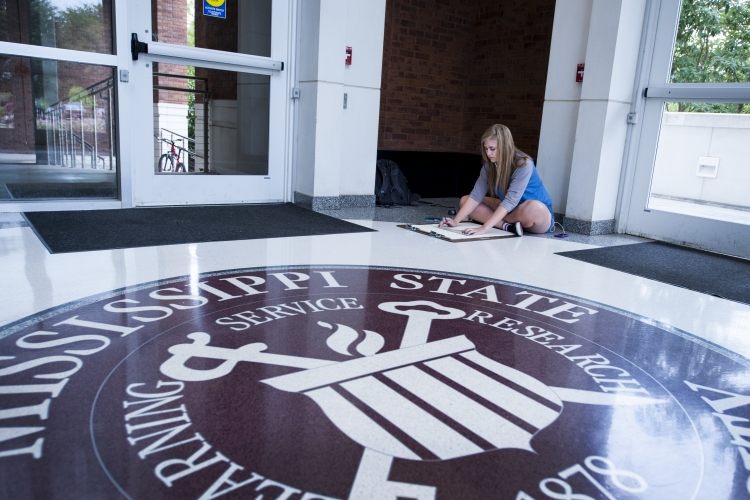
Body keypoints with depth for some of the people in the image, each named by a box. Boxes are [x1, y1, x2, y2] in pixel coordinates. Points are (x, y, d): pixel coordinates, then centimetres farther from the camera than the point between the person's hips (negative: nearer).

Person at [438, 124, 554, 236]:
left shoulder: (524, 164, -26)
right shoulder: (489, 165, -7)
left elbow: (510, 200, -34)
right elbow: (476, 195, -12)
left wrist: (484, 228, -42)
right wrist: (455, 221, -23)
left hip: (540, 213, -6)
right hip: (509, 211, 6)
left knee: (533, 208, -42)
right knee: (464, 200, -5)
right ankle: (507, 226, -21)